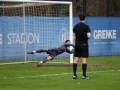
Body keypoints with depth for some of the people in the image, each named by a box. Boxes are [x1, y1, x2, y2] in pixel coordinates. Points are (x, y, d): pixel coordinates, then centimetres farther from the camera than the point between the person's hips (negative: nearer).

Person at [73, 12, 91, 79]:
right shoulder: (86, 26, -10)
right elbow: (88, 36, -18)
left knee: (76, 59, 5)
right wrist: (88, 37, 5)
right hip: (84, 45, -4)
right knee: (84, 59, -3)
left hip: (77, 45, 5)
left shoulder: (75, 26, 6)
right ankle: (84, 75, -4)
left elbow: (74, 37, 10)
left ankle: (74, 74, 3)